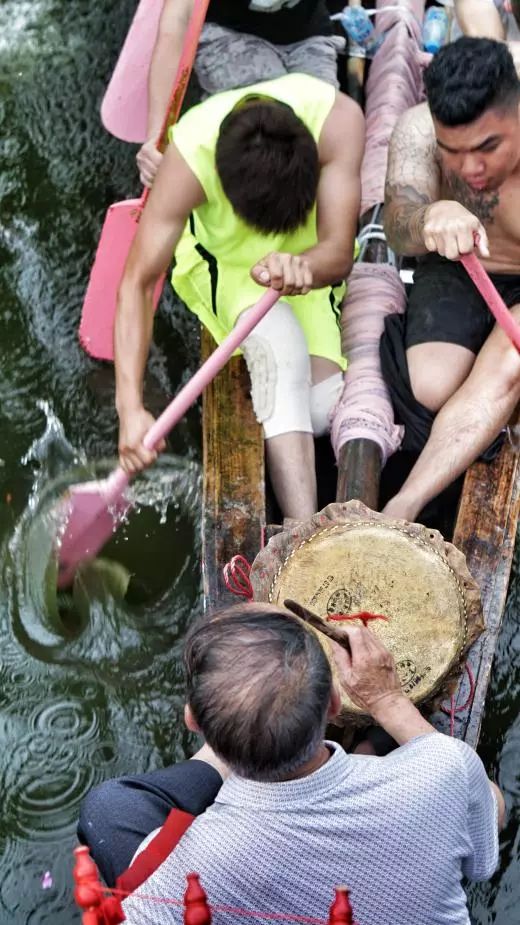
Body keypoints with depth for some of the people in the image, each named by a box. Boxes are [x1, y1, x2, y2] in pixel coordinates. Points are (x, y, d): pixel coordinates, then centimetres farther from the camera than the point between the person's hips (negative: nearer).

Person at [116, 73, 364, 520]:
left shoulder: (337, 117, -33)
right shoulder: (190, 155, -34)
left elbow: (339, 252, -34)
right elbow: (137, 283, -33)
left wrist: (303, 266, -58)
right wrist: (131, 408, -41)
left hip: (310, 262, 2)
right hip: (225, 262, -2)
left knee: (325, 405, -17)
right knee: (279, 345, -33)